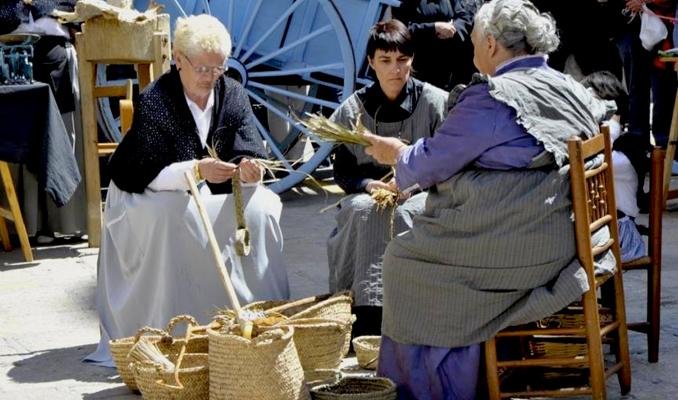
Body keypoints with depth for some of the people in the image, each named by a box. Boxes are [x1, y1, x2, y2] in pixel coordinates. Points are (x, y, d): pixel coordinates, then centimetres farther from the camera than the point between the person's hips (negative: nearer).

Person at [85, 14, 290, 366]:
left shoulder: (232, 94, -4)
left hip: (209, 196, 4)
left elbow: (250, 153, -9)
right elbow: (146, 175, -24)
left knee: (258, 206, -22)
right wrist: (196, 170, -39)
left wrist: (249, 170, -34)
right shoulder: (154, 103, -18)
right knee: (173, 216, -37)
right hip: (148, 199, -4)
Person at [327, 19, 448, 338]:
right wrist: (370, 185, -16)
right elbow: (342, 172, 5)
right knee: (363, 210, -34)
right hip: (369, 193, 2)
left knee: (405, 214, -36)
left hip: (423, 194, -1)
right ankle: (366, 312, -37)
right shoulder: (353, 109, 5)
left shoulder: (436, 102, -1)